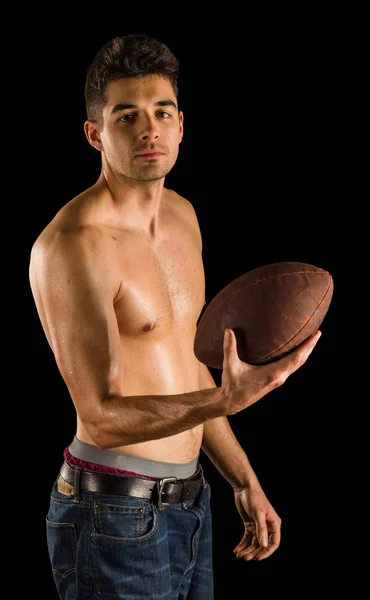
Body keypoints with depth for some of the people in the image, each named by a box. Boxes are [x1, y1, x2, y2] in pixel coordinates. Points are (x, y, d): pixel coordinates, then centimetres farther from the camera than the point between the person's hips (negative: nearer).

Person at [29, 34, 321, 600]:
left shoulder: (182, 216, 8)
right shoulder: (72, 245, -20)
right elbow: (102, 418, -24)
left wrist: (244, 482, 17)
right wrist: (224, 401, -37)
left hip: (189, 503, 8)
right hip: (116, 516, -8)